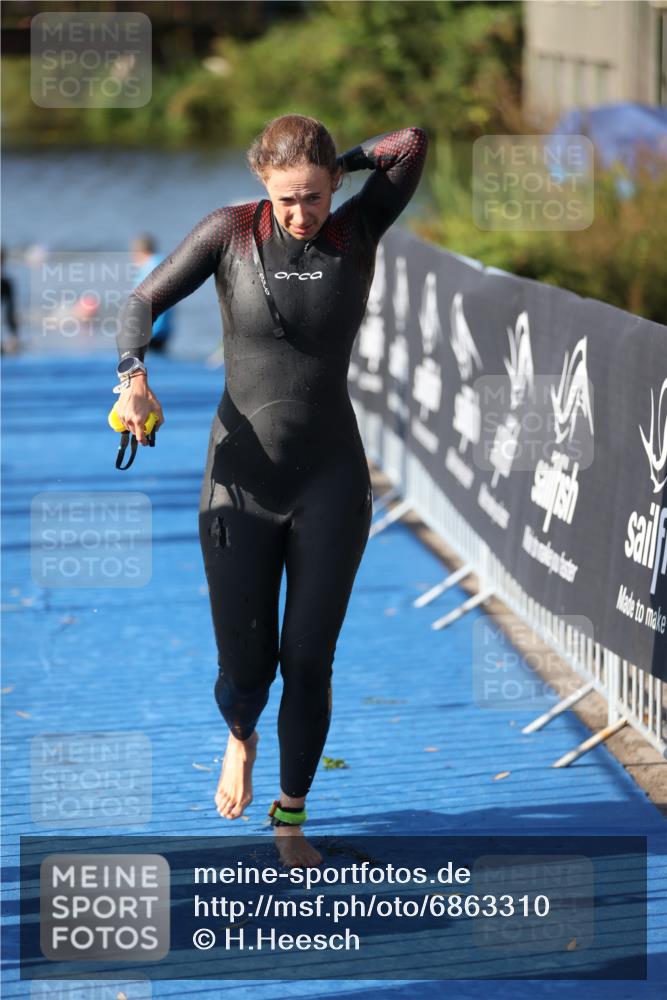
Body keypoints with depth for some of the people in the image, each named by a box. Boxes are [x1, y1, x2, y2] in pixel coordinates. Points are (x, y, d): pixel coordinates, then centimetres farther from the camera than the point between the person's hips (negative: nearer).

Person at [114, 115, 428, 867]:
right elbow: (145, 302, -1)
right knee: (245, 667, 3)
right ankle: (240, 737, 41)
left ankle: (290, 822, 20)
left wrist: (342, 160, -2)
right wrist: (134, 374, -19)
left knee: (309, 663, 1)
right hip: (242, 483, 0)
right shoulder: (231, 232, -6)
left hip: (331, 482, 0)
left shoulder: (358, 231, -4)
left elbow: (412, 145, -16)